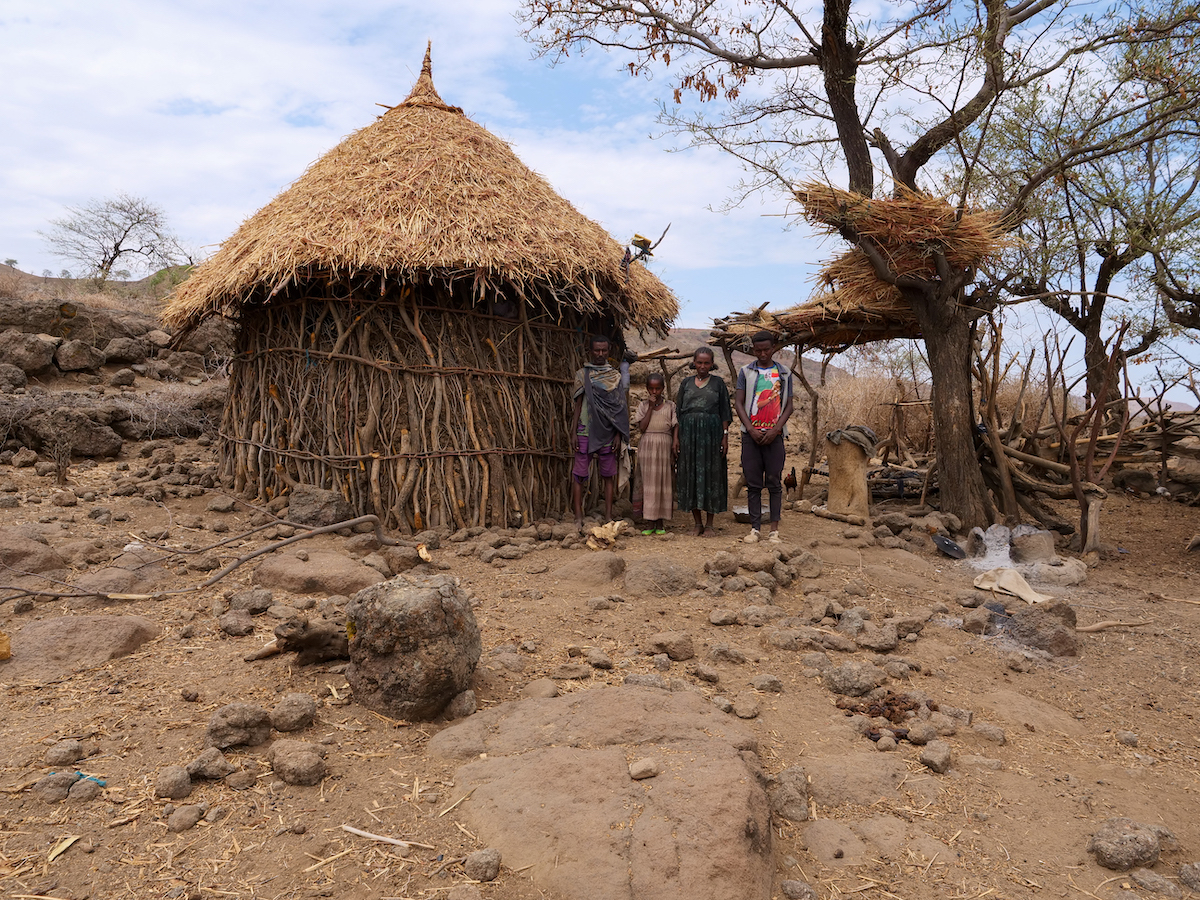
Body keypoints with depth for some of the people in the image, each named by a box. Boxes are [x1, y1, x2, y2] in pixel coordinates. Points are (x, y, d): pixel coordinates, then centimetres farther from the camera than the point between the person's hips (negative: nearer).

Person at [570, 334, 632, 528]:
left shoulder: (615, 375, 9)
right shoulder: (582, 374, 7)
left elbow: (619, 406, 8)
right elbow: (578, 405, 6)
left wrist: (618, 435, 0)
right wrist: (573, 433, -1)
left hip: (608, 432, 1)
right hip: (586, 430, -1)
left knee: (608, 475, 4)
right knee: (579, 474, -3)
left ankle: (609, 517, 10)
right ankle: (578, 517, 1)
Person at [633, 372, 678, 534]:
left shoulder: (670, 406, 6)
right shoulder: (643, 405, 6)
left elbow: (675, 427, 5)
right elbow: (642, 428, -5)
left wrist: (675, 441, -14)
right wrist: (650, 407, -7)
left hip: (664, 447, 0)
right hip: (647, 447, 0)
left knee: (664, 483, 2)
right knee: (648, 484, 0)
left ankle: (660, 523, 9)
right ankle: (650, 523, 7)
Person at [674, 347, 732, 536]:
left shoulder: (718, 383, 5)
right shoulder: (686, 383, 11)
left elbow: (724, 413, 3)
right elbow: (679, 412, 11)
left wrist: (725, 437, -5)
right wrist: (676, 437, 4)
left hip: (711, 433, -2)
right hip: (689, 433, 2)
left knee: (711, 474, 0)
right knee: (690, 475, 2)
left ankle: (709, 522, 8)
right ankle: (697, 522, 11)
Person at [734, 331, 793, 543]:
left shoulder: (784, 374, 9)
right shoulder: (745, 372, 7)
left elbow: (788, 406, 6)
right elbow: (738, 403, 3)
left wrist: (775, 430, -8)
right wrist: (751, 430, -8)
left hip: (774, 435, 0)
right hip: (751, 434, 0)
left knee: (774, 483, 1)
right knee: (753, 484, 2)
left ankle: (774, 529, 4)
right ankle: (755, 528, 7)